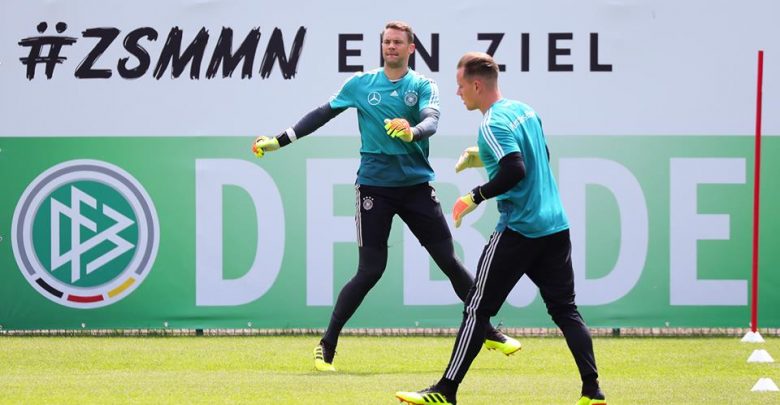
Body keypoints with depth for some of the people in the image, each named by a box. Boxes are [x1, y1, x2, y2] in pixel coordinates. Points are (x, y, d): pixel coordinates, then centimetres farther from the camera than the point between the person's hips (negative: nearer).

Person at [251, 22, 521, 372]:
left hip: (417, 185, 1)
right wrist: (279, 141, 9)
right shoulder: (360, 84, 4)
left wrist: (411, 132, -41)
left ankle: (488, 333, 15)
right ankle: (327, 344, 3)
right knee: (370, 271, -8)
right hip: (374, 186, -1)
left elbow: (431, 121, -18)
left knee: (449, 262, 2)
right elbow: (322, 115, 12)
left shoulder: (423, 86, 1)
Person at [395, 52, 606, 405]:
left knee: (477, 309, -2)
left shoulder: (493, 124, -13)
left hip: (518, 230, -8)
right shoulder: (525, 111, 13)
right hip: (555, 226, 8)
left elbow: (515, 171, -25)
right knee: (564, 309, 12)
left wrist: (474, 197, -15)